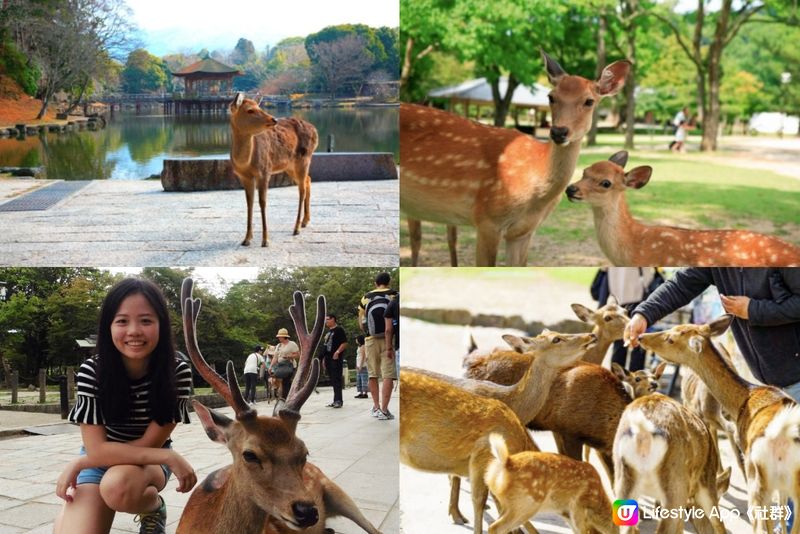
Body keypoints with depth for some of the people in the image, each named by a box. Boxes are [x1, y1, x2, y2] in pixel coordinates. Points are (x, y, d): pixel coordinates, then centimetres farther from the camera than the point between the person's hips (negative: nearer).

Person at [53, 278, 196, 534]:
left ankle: (153, 506, -3)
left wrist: (77, 464, -19)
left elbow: (150, 443, -18)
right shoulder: (91, 371, -21)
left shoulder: (178, 372, -22)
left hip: (149, 462, -1)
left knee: (118, 486, -36)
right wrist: (171, 458, -31)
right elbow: (97, 450, -23)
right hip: (98, 461, 1)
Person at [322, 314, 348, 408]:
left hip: (336, 358, -9)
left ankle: (338, 400, -13)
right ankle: (336, 400, 12)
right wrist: (324, 358, 20)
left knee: (336, 379, -11)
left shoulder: (339, 330, -4)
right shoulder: (328, 331, 21)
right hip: (328, 359, 9)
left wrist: (337, 352, -22)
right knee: (333, 380, 9)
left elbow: (344, 343, -13)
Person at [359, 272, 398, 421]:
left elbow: (361, 323, 8)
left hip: (371, 339, 3)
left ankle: (376, 407, 19)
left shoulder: (365, 298, 8)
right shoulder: (395, 295, 2)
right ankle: (384, 410, -12)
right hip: (389, 338, -2)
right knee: (388, 375, -4)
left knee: (373, 374, 14)